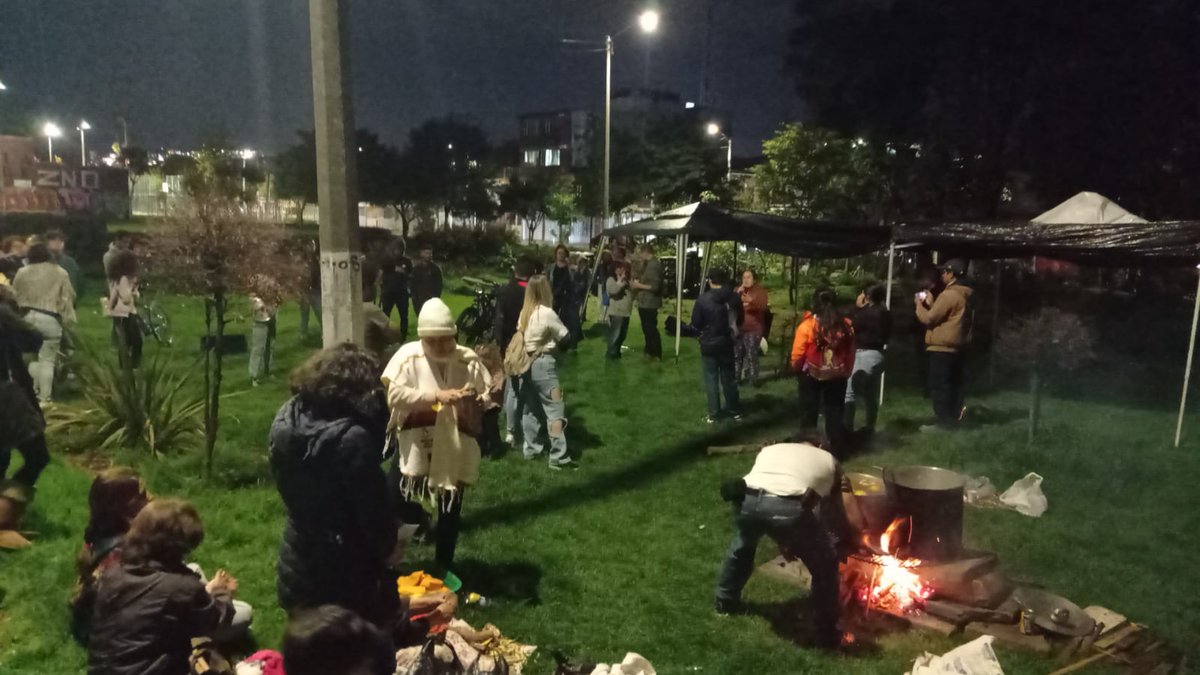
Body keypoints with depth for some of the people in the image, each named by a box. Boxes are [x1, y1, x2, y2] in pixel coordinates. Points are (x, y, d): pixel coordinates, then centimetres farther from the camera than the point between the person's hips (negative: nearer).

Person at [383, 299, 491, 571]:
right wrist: (437, 396, -29)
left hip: (454, 452, 2)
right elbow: (394, 395, -21)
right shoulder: (408, 356, -11)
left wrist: (476, 401, -23)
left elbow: (489, 395, 1)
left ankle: (443, 569, 35)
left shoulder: (469, 360, -6)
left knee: (450, 513, 15)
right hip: (413, 449, -2)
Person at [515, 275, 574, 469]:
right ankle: (558, 456, -6)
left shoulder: (524, 312, 6)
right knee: (555, 409, -4)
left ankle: (531, 448, 26)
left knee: (530, 407, 17)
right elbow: (565, 336, -8)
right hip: (543, 364, -7)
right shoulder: (547, 313, -14)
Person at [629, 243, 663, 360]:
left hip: (650, 303, -10)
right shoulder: (648, 264, 11)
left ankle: (657, 355, 4)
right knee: (647, 329, 18)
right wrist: (636, 282, 4)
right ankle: (649, 352, 29)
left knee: (651, 329, -3)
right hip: (645, 302, 10)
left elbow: (655, 286, -24)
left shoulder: (654, 265, -18)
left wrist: (639, 285, -16)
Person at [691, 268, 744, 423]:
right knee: (729, 377, 16)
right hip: (727, 343, 3)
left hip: (709, 343, -3)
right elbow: (739, 320, 6)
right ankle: (735, 410, 26)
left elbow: (695, 323, -10)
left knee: (711, 378, 7)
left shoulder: (703, 299, -17)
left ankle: (713, 414, 10)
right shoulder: (735, 298, -6)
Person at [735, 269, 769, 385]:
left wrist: (751, 300, -32)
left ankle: (753, 378, -3)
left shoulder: (760, 290, 0)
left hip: (753, 329, -5)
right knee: (736, 354, 7)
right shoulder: (738, 290, 15)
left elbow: (763, 306, -15)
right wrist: (738, 293, -9)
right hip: (738, 327, 5)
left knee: (751, 355, -9)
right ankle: (736, 377, 18)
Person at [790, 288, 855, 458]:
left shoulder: (808, 325, -16)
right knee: (835, 414, 13)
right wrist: (846, 372, 17)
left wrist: (796, 368, 8)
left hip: (811, 375, -2)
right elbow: (850, 354, 2)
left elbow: (797, 355, -12)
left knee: (809, 412, 12)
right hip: (837, 376, 3)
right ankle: (837, 450, 19)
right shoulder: (846, 326, -5)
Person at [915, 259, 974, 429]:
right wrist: (930, 303, 16)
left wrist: (919, 304, 1)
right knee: (952, 385, 13)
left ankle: (944, 422, -5)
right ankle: (952, 419, 18)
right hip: (956, 347, 10)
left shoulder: (949, 295, -17)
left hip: (942, 348, -10)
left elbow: (929, 319, -15)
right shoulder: (964, 295, 14)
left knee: (939, 386, -6)